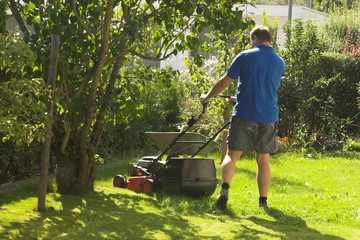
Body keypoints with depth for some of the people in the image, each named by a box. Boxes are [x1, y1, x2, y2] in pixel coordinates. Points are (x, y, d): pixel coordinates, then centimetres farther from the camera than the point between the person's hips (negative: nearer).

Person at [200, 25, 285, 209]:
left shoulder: (245, 56, -4)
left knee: (232, 155, 1)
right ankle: (263, 200, 14)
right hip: (269, 116, 3)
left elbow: (224, 82, -2)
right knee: (263, 159, 11)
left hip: (245, 114, -3)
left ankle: (225, 189, -19)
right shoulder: (279, 62, 9)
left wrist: (207, 97, 13)